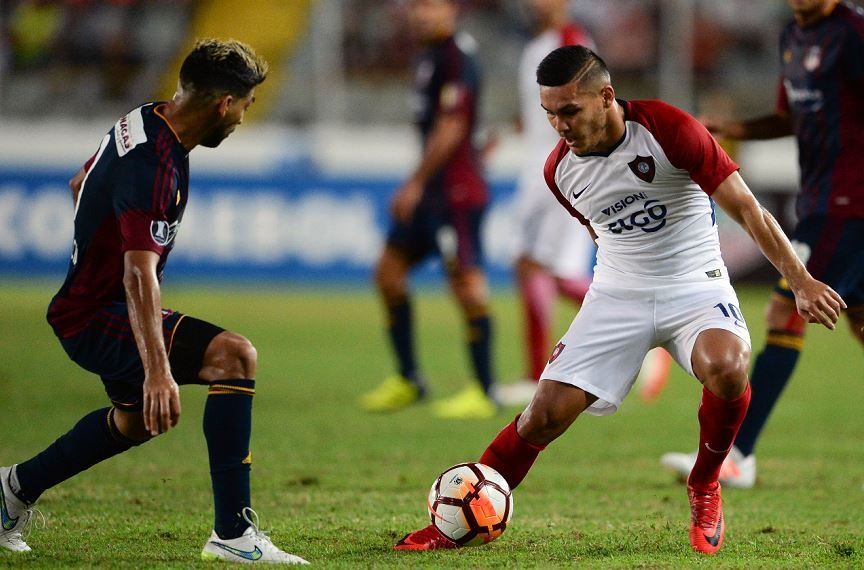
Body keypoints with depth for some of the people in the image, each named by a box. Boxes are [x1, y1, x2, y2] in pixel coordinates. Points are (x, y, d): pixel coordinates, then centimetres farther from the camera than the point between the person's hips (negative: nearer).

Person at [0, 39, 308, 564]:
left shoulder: (141, 123, 5)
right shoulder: (155, 166, -27)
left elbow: (80, 184, 24)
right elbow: (139, 274, -37)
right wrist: (157, 371, -45)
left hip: (86, 300, 11)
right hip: (98, 320, -11)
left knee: (138, 418, 32)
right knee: (235, 357, -25)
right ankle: (233, 532, -25)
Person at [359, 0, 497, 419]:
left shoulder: (456, 58, -14)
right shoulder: (430, 55, 16)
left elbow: (450, 128, -19)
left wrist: (415, 184, -16)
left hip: (456, 192, -11)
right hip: (431, 193, 11)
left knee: (466, 283, -8)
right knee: (389, 271, 10)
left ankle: (485, 392, -3)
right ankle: (408, 380, 17)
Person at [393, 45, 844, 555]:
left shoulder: (668, 129, -18)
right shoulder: (560, 169, -3)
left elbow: (747, 209, -15)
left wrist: (801, 281, -19)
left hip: (695, 285, -4)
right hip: (616, 296, 4)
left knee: (726, 367, -35)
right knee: (546, 412, -9)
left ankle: (705, 489, -8)